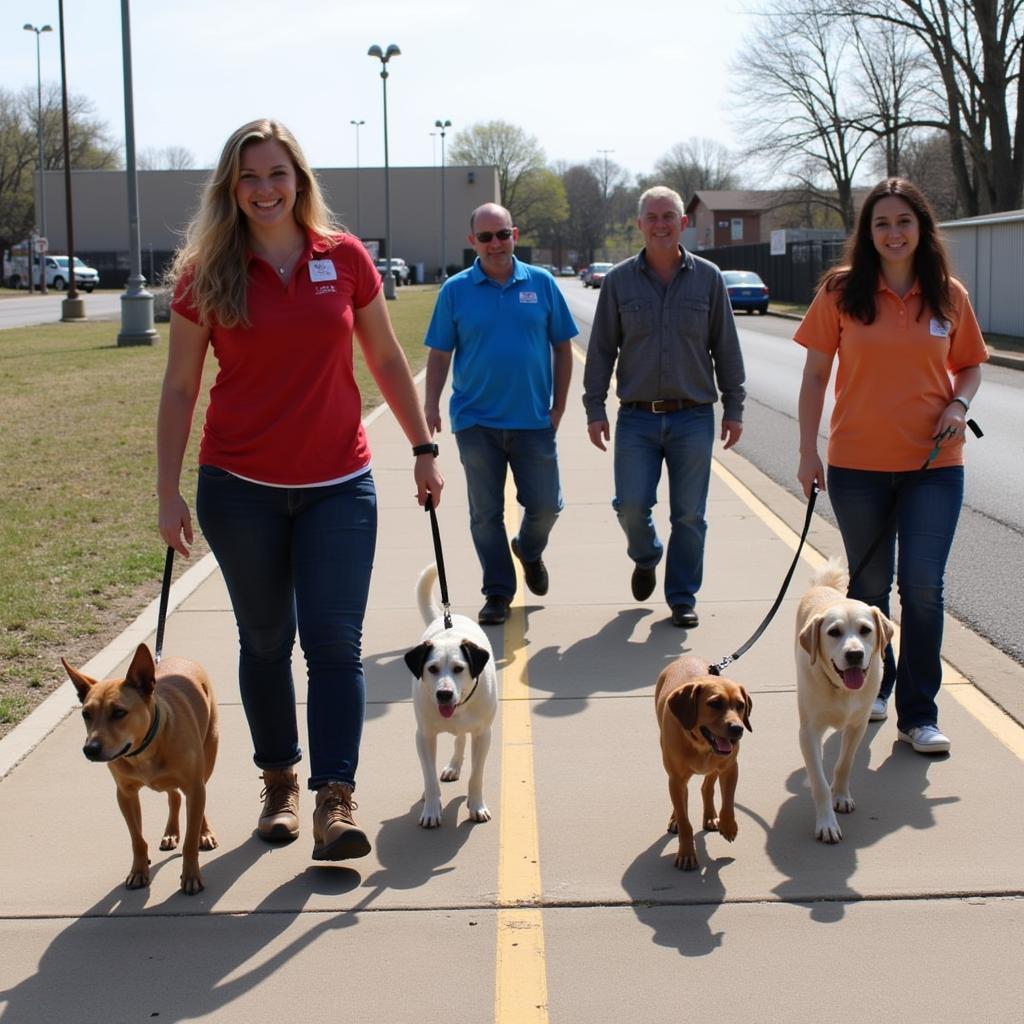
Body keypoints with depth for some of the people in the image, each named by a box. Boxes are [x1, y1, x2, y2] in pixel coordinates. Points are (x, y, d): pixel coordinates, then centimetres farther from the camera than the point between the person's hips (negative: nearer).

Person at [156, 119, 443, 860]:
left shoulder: (345, 258, -1)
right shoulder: (206, 274, -3)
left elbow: (387, 361, 9)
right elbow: (179, 389, 0)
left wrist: (423, 449, 10)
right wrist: (168, 492, -4)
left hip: (338, 486, 0)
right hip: (241, 488, 0)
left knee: (335, 641, -7)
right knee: (266, 641, 11)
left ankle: (336, 801, -6)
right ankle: (279, 780, 27)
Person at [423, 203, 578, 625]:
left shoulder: (541, 284, 1)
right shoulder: (455, 290, 0)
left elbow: (562, 348, 6)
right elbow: (439, 354, 3)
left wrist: (559, 406, 2)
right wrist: (430, 407, -6)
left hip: (533, 420, 1)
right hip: (476, 422, 0)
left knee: (545, 506, 4)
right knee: (486, 513, 6)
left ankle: (529, 550, 36)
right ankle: (498, 593, 18)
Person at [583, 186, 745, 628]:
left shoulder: (708, 278, 4)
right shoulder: (619, 281, 4)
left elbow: (726, 349, 7)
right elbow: (601, 350, 6)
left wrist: (733, 408, 5)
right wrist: (595, 408, 1)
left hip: (693, 417, 0)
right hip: (637, 417, 0)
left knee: (689, 515, 3)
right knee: (631, 505, -5)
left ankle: (682, 597, 18)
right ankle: (646, 558, 27)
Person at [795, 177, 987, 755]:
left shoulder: (949, 295, 2)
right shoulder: (842, 292, -2)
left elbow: (971, 365, 14)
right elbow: (816, 375, 2)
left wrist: (959, 404, -7)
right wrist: (808, 452, -2)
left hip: (934, 464, 1)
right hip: (858, 464, 0)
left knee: (923, 587, -3)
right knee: (870, 584, 12)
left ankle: (919, 714, 8)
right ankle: (871, 686, 34)